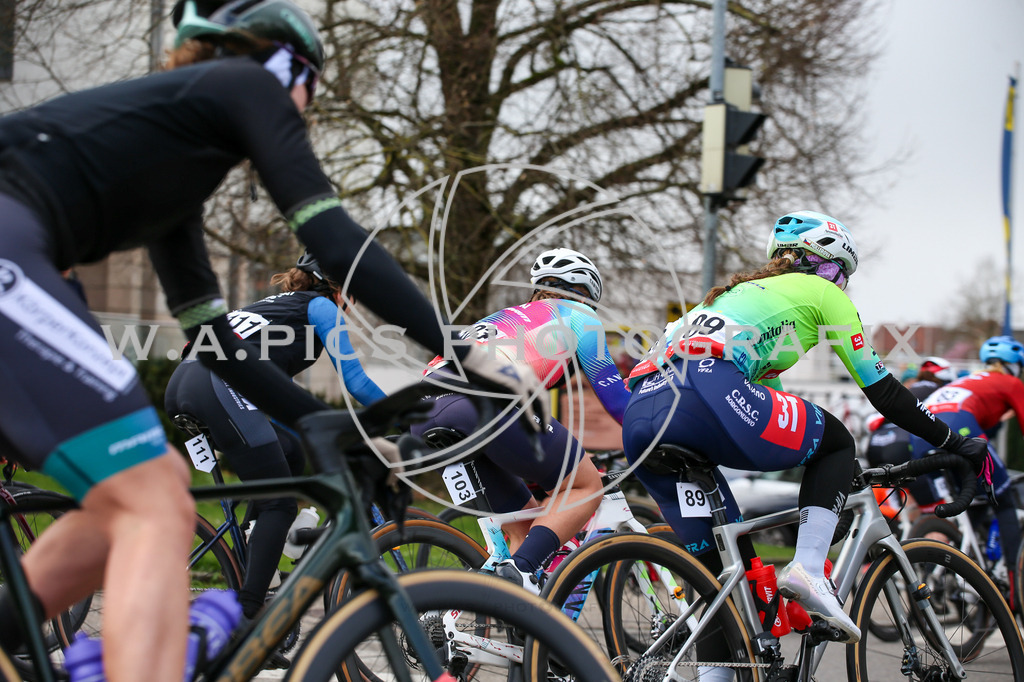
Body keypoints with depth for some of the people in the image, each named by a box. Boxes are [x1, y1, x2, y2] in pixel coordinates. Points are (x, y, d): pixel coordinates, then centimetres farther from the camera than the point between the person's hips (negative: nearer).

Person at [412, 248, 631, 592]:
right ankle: (516, 573, -9)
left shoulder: (501, 318, 42)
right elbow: (614, 395, 20)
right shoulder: (576, 315, 25)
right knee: (586, 487, 12)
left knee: (525, 521, 22)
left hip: (425, 410, 7)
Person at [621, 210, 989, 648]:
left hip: (638, 415, 7)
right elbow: (882, 390, 19)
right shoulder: (820, 292, 21)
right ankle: (809, 570, 0)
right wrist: (955, 444, 29)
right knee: (836, 442, 18)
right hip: (705, 393, -7)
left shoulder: (742, 290, 40)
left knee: (722, 565, 16)